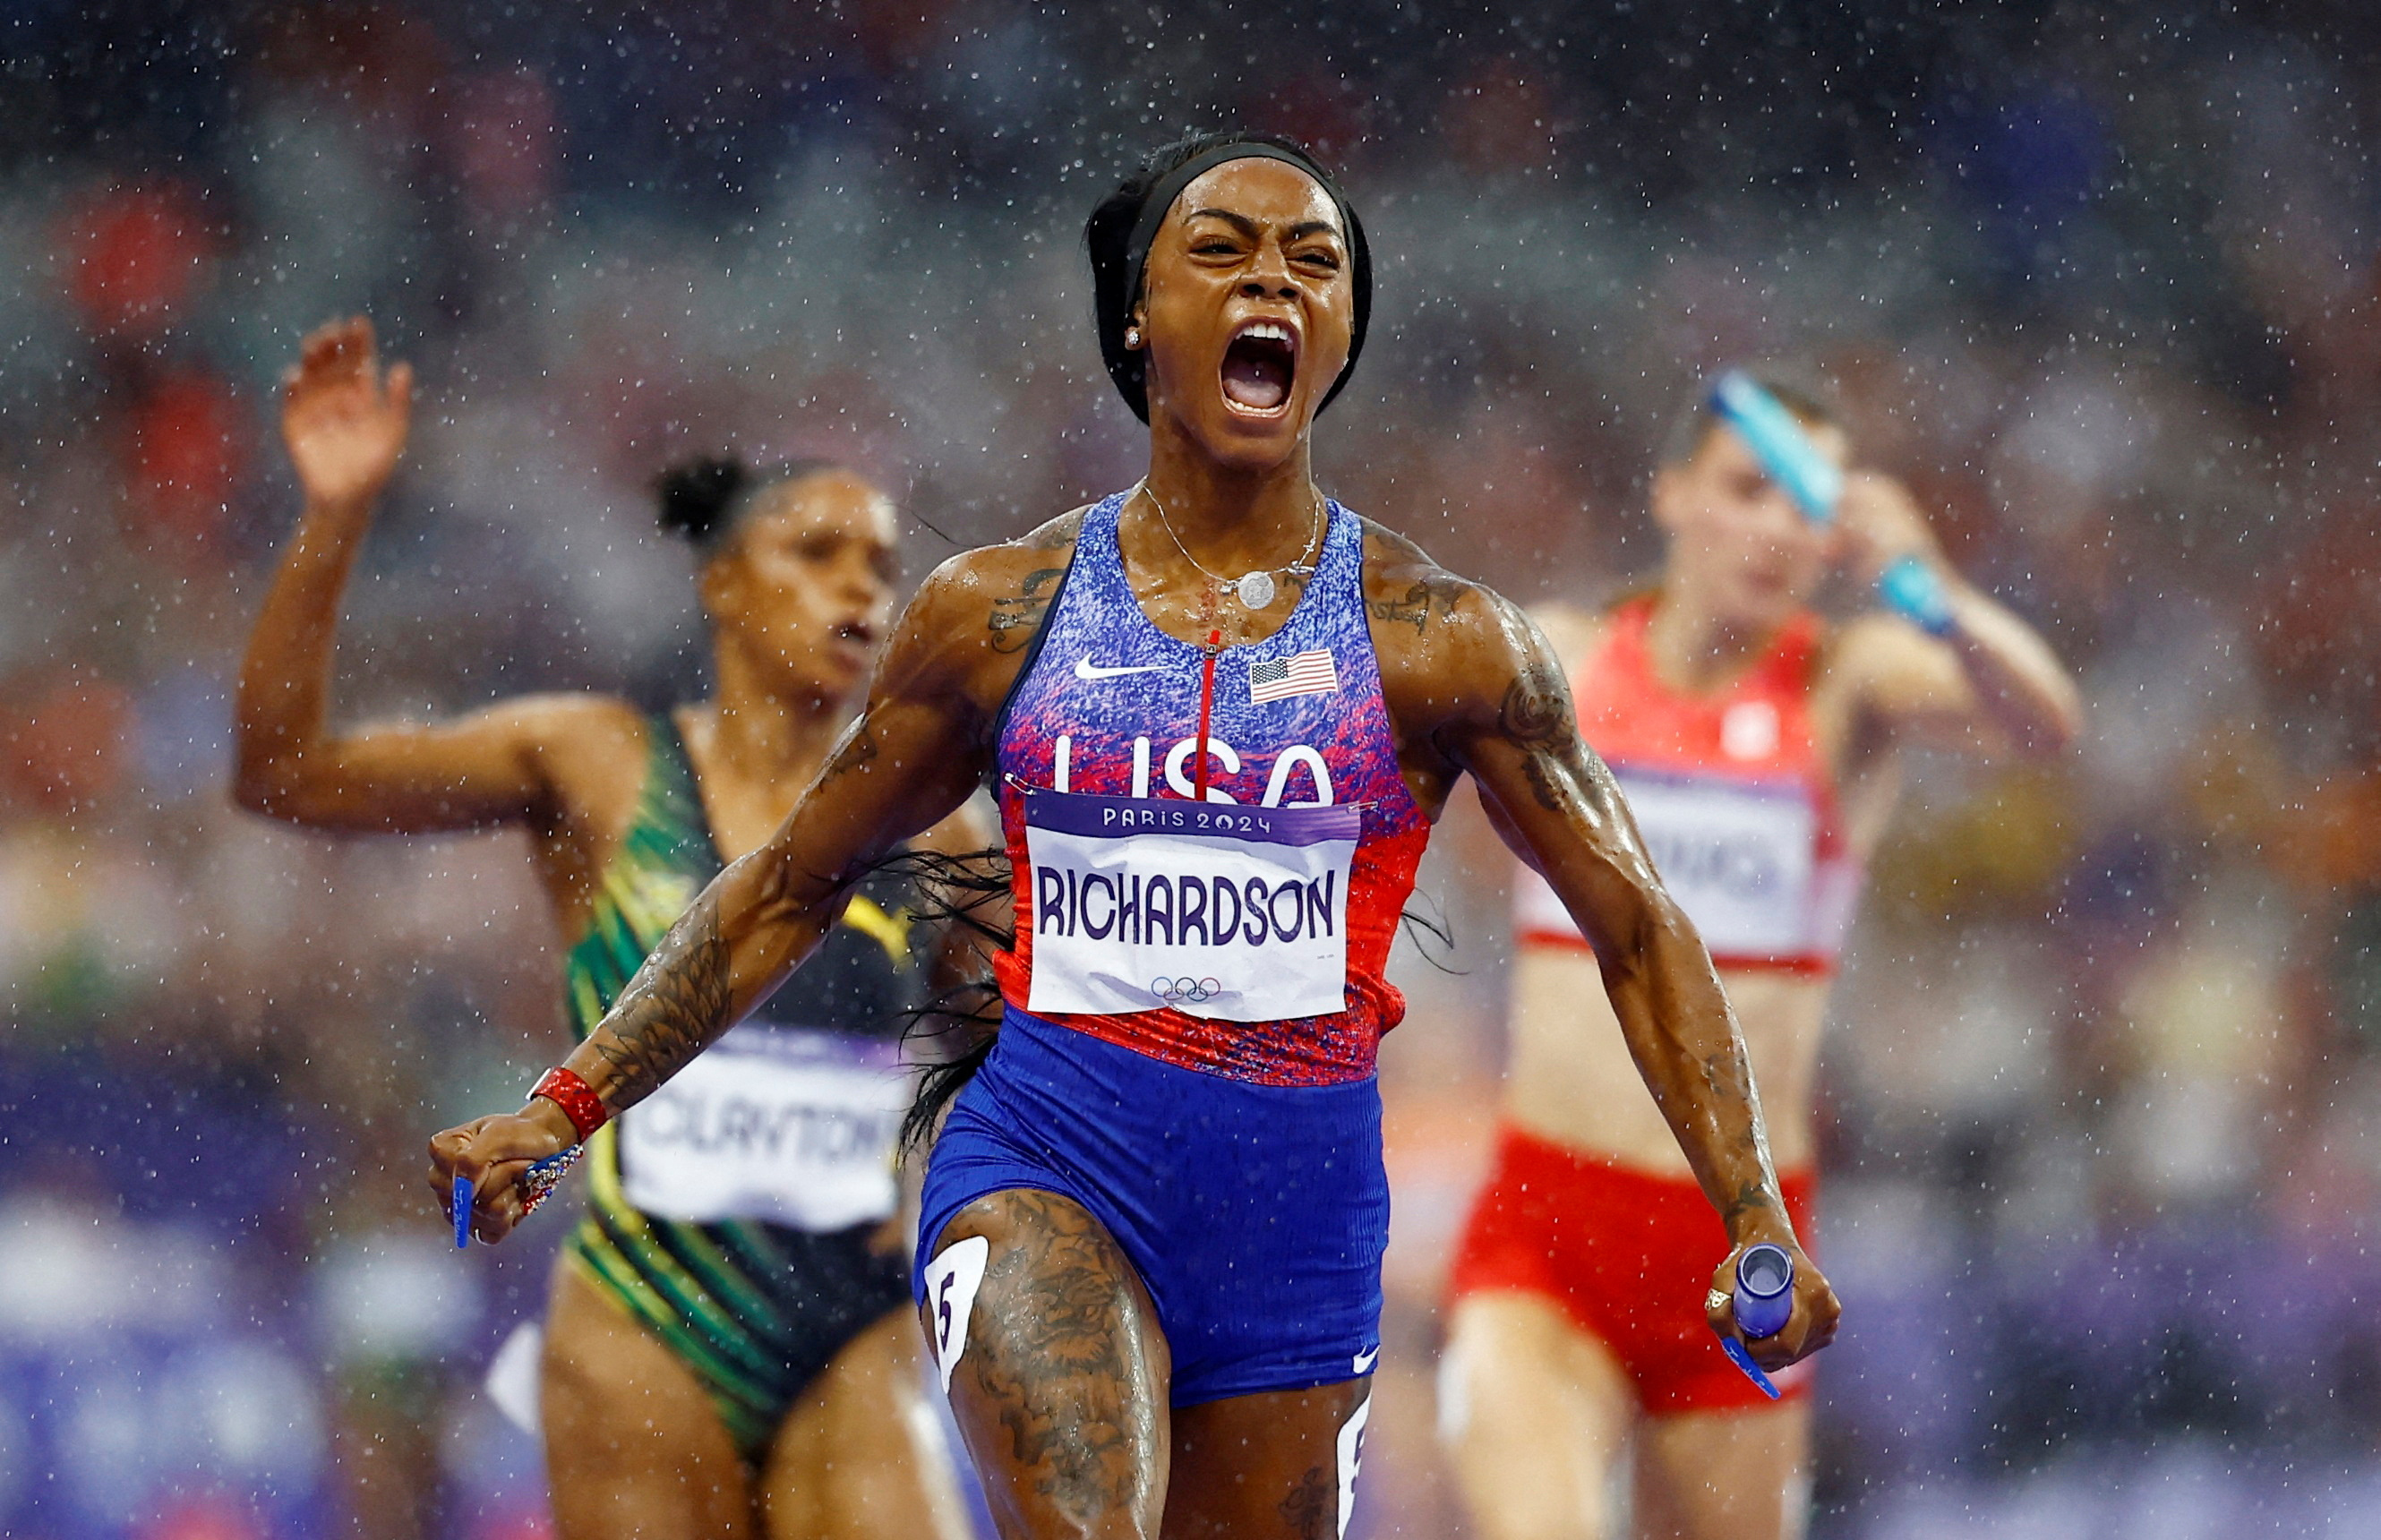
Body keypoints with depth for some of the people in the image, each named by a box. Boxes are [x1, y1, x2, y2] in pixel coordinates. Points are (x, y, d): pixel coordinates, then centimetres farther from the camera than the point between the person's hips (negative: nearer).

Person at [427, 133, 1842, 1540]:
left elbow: (1640, 933, 9)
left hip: (1300, 1211, 1)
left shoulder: (1438, 639, 2)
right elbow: (793, 887, 17)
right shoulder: (1003, 612, 6)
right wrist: (565, 1108, 12)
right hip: (1048, 1164, -1)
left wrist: (1757, 1218, -1)